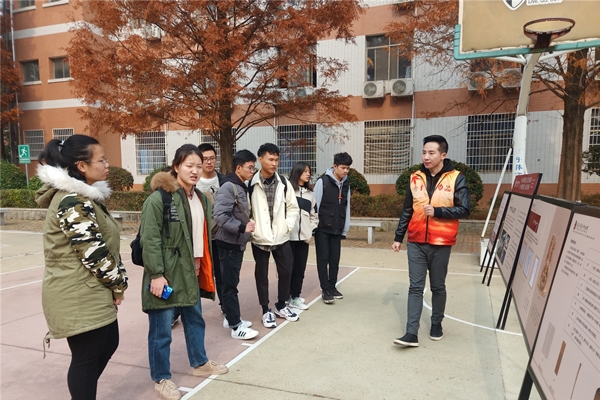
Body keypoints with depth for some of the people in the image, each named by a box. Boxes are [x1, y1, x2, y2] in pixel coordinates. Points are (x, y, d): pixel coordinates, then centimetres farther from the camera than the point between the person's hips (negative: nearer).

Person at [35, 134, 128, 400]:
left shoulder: (83, 197, 12)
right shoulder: (73, 201, -21)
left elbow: (103, 246, 14)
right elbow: (93, 252, -24)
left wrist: (116, 283, 7)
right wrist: (118, 285, -10)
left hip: (92, 294, 10)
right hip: (78, 297, -10)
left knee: (108, 345, 20)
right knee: (86, 357, 5)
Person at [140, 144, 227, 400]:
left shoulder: (200, 198, 10)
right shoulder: (159, 198, -16)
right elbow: (149, 240, -18)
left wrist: (202, 267, 17)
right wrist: (156, 275, -20)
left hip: (191, 271, 8)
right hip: (166, 273, -8)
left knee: (195, 320, 21)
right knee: (162, 329, 5)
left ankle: (200, 363, 41)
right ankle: (161, 378, 24)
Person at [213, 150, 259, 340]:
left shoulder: (241, 187, 12)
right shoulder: (229, 187, -17)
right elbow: (219, 216, -26)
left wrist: (247, 225, 4)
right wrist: (242, 228, -24)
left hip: (237, 242, 9)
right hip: (229, 243, -9)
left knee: (231, 283, 16)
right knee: (230, 284, -1)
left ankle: (231, 317, 27)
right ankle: (236, 327, 5)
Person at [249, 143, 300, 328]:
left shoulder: (284, 183, 2)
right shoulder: (251, 184, -9)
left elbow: (293, 207, 8)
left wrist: (287, 226, -3)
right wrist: (251, 229, -12)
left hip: (281, 237, 3)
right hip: (259, 238, -3)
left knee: (286, 272, 11)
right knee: (261, 275, 9)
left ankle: (281, 306, 33)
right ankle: (266, 310, 27)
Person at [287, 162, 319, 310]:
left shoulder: (310, 194, 16)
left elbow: (314, 215, 19)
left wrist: (311, 230, 7)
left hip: (303, 237, 5)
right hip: (289, 236, -5)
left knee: (300, 268, 7)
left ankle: (295, 297, 17)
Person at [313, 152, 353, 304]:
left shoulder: (346, 185, 8)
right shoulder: (323, 182, -10)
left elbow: (346, 209, 10)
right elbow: (315, 205, -9)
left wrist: (345, 230, 10)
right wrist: (313, 226, -10)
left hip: (337, 230, 5)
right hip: (322, 228, -5)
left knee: (335, 259, 9)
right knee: (323, 259, 1)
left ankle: (332, 286, 23)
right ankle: (325, 290, 9)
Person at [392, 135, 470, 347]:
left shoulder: (456, 179, -5)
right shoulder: (415, 178, 5)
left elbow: (464, 210, -8)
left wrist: (437, 211, -20)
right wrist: (398, 237, 9)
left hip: (441, 244, -2)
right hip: (416, 242, 2)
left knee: (438, 287, 12)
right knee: (415, 287, 1)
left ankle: (436, 324, 32)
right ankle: (412, 333, 3)